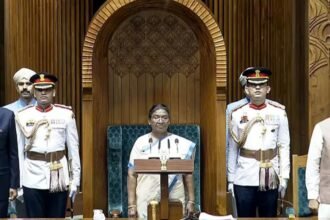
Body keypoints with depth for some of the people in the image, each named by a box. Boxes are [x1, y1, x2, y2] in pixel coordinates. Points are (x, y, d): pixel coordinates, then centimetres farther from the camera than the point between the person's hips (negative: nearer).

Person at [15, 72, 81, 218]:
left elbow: (73, 149, 3)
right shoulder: (22, 116, 1)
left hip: (59, 178, 0)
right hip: (32, 179, 0)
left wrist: (75, 179, 2)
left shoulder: (66, 114, 1)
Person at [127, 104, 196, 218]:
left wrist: (191, 201, 2)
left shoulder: (181, 144, 5)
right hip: (146, 204, -1)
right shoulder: (141, 142, 3)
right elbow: (132, 175, 2)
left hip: (175, 203, 1)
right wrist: (131, 205, -4)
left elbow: (188, 174, 8)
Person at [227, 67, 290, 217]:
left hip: (270, 179, 0)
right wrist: (230, 179, 4)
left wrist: (284, 177, -2)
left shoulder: (279, 113, 1)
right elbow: (232, 150, 3)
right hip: (244, 180, 0)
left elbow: (284, 147, 2)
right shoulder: (237, 114, 0)